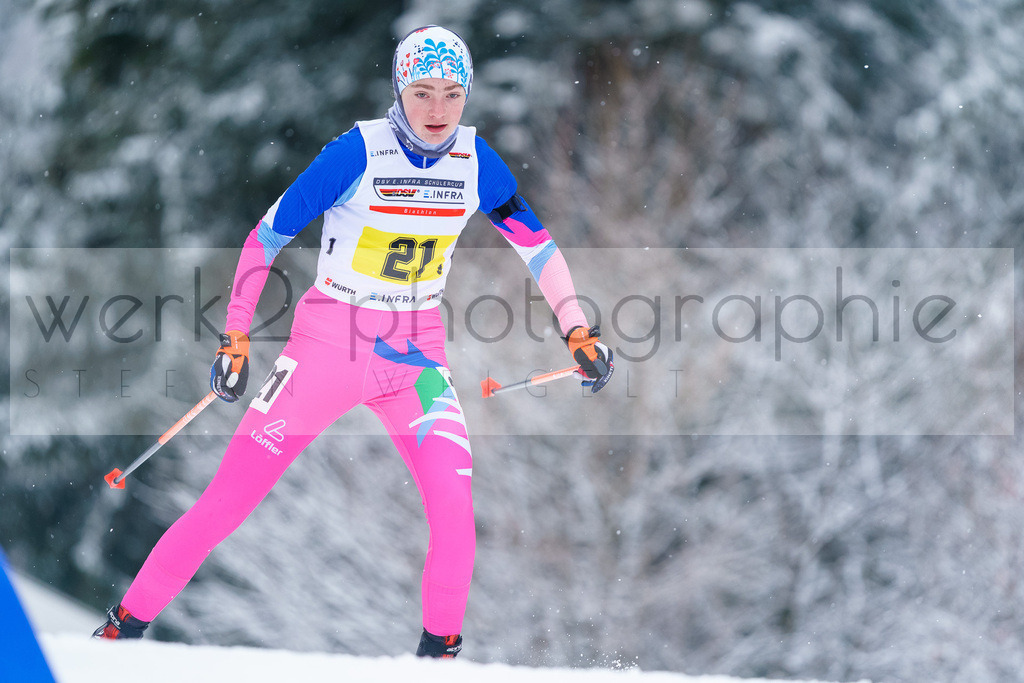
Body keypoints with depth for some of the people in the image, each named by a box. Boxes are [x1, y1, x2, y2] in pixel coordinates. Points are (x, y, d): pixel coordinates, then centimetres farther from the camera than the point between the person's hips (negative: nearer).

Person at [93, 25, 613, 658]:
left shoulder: (475, 160, -4)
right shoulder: (357, 153, -16)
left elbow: (536, 242, 8)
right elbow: (268, 236, -9)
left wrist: (578, 329, 0)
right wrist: (236, 335, -10)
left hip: (415, 355, 3)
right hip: (328, 345, -3)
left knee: (454, 503, -18)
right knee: (227, 500, -4)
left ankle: (440, 648, 1)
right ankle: (128, 622, 9)